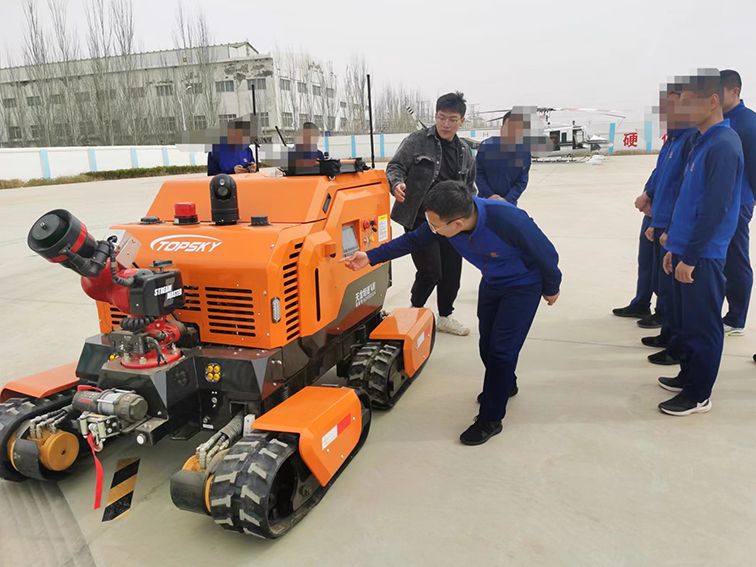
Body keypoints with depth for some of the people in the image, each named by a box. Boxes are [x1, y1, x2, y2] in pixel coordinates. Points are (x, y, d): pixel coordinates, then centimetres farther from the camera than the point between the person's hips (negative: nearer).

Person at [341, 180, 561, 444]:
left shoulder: (508, 221, -41)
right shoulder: (447, 217, -25)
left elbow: (546, 253, -24)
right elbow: (413, 240, -9)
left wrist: (551, 289, -7)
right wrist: (371, 257, -14)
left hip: (523, 285, -6)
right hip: (492, 282, 6)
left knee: (501, 348, -8)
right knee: (487, 343, 14)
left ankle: (490, 419, 8)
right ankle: (505, 385, 45)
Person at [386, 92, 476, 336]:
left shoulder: (465, 151, 13)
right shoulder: (417, 141, -5)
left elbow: (469, 186, 24)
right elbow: (395, 166, -7)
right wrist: (397, 183, -28)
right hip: (420, 218, -6)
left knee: (452, 271, 10)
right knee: (430, 271, -8)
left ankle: (445, 317, 31)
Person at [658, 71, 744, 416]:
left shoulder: (723, 145, -16)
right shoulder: (702, 141, 12)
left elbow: (715, 208, -20)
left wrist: (691, 256, -17)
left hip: (702, 256, -9)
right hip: (686, 250, 9)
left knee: (702, 326, 3)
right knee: (686, 321, 19)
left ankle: (698, 395, 15)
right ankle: (688, 376, 33)